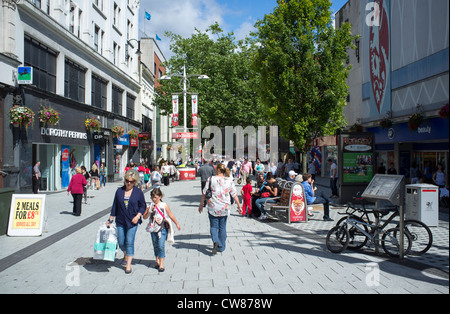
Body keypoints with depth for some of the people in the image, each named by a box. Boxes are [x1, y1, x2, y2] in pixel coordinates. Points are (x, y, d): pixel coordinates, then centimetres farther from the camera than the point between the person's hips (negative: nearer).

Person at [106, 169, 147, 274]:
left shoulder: (138, 192, -2)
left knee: (130, 242, -3)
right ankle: (126, 255, 40)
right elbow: (115, 206, 10)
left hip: (132, 222, -2)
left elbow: (143, 206, 3)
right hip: (120, 221, 3)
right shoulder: (119, 191, 3)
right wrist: (110, 219, 10)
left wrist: (138, 216, -13)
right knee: (121, 243, 8)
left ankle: (128, 264, 7)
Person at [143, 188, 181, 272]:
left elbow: (171, 215, 5)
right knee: (155, 246, 13)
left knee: (161, 246, -9)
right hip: (153, 229, 3)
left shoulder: (164, 206, -4)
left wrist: (177, 224, 10)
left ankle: (161, 264, -4)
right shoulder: (150, 206, 1)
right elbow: (144, 217, -1)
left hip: (162, 229, -3)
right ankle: (157, 262, 28)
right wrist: (149, 211, -18)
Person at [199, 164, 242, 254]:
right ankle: (221, 247, 19)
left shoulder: (211, 179, -5)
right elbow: (234, 194, 2)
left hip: (213, 207, -2)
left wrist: (201, 204, 8)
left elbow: (204, 193, -2)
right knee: (222, 227, 13)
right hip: (225, 208, 2)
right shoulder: (229, 180, 0)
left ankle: (215, 241, -16)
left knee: (213, 226, 8)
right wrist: (239, 205, 10)